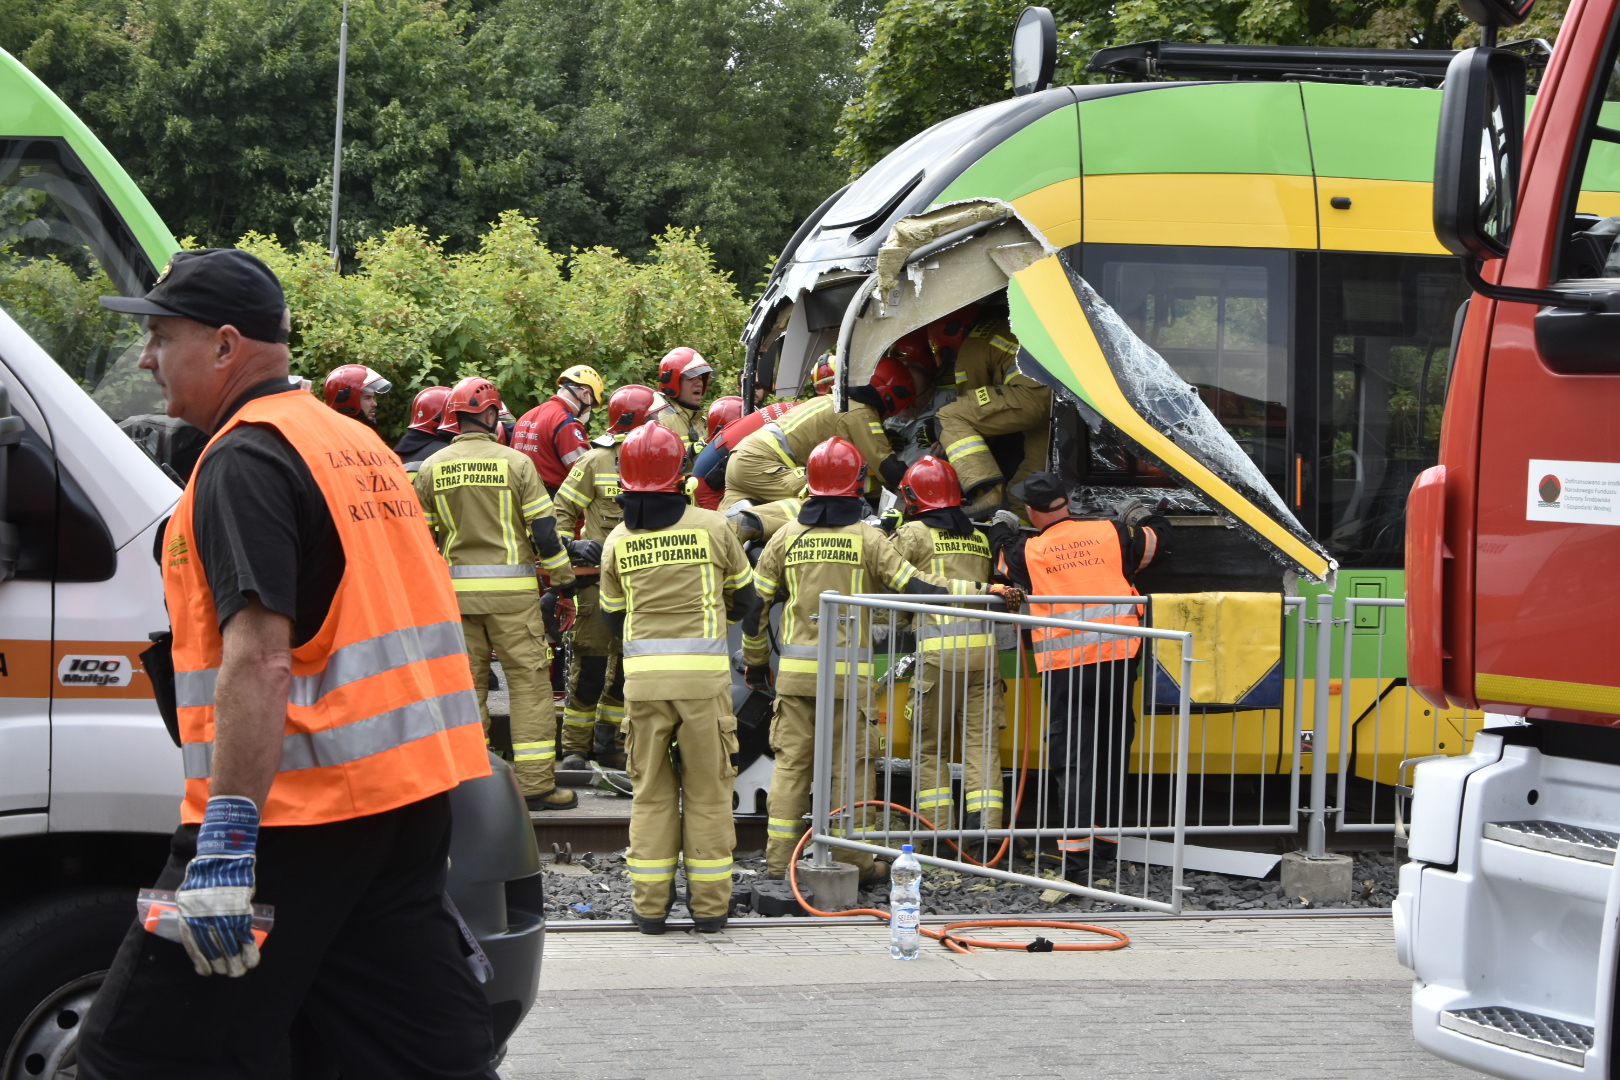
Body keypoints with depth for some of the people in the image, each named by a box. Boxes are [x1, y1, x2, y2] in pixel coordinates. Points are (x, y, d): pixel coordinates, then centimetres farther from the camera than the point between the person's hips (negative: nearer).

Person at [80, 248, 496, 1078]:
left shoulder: (245, 458, -11)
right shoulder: (358, 445, 18)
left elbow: (260, 657, -23)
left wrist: (226, 839, -27)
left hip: (298, 816, -9)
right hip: (414, 792, 9)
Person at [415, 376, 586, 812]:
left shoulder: (432, 469, 5)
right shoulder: (515, 463, -4)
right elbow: (544, 531, -4)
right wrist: (564, 588, 3)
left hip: (455, 592, 3)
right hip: (511, 591, -3)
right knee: (530, 682, 1)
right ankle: (536, 782, -3)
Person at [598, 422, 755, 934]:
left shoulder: (618, 540, 5)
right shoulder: (711, 527, -2)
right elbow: (743, 595, 13)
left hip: (643, 676, 2)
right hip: (704, 674, -2)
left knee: (651, 790, 11)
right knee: (707, 790, 7)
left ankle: (650, 904, 10)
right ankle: (709, 903, 10)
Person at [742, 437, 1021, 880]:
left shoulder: (787, 537, 5)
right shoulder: (867, 538, -6)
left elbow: (756, 605, 8)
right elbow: (914, 585, -12)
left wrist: (755, 661, 21)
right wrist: (986, 590, -11)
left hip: (795, 671, 3)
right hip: (848, 672, -3)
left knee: (791, 763, 7)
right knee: (852, 765, 5)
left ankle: (778, 860, 6)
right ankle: (851, 859, 8)